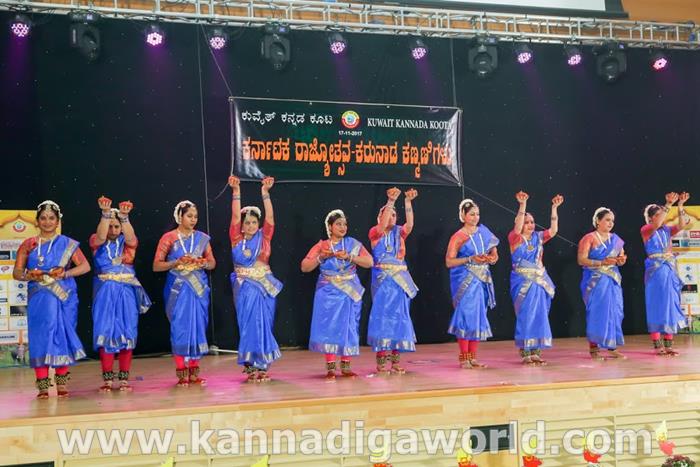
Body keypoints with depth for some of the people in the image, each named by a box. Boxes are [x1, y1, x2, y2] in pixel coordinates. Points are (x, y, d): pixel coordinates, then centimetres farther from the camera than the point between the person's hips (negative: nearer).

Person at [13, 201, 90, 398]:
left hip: (63, 298, 0)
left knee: (62, 336, -1)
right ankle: (42, 386, -3)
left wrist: (65, 274, -15)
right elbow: (16, 272, 8)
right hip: (39, 298, 1)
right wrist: (29, 276, -13)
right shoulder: (28, 245, 11)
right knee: (40, 337, -5)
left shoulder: (68, 244, 7)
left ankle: (61, 383, 8)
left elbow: (85, 266, 0)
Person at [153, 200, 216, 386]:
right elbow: (156, 266, -3)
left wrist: (204, 263, -8)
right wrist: (177, 262, -16)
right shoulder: (168, 238, -1)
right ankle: (181, 373, 2)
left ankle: (194, 372, 11)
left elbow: (212, 262, 14)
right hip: (178, 288, -3)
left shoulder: (202, 238, 8)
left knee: (198, 327, 3)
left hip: (199, 287, 3)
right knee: (180, 327, -4)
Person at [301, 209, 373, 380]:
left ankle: (345, 365, 10)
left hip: (350, 293, 1)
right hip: (328, 293, -1)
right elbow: (304, 267, 0)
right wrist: (321, 257, -13)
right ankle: (330, 367, -1)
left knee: (348, 326, 1)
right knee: (328, 327, -5)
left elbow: (369, 262, -4)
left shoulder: (353, 244, 4)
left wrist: (349, 257, -15)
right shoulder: (321, 246, 3)